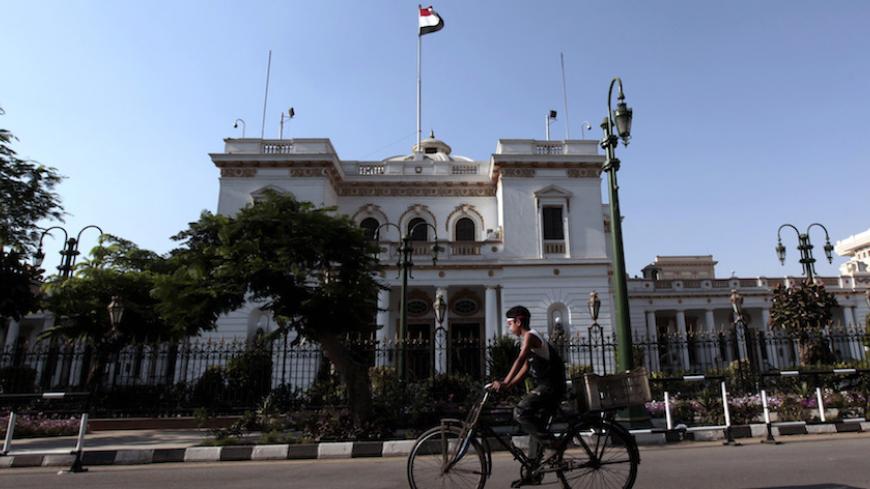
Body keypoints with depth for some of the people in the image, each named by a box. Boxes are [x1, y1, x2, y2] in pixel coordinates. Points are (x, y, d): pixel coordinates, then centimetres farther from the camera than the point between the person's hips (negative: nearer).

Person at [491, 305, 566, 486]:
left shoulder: (530, 336, -10)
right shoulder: (529, 339, 20)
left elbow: (520, 360, -26)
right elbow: (525, 370, 20)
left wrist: (504, 382, -33)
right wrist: (506, 386, 13)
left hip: (549, 386, -10)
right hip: (546, 387, 10)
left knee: (520, 412, -22)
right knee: (535, 429, 12)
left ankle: (551, 442, -12)